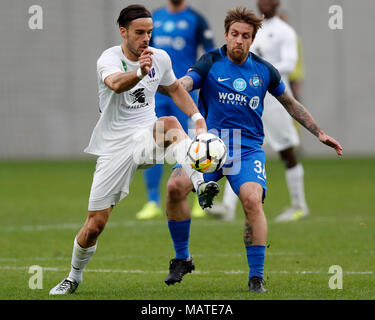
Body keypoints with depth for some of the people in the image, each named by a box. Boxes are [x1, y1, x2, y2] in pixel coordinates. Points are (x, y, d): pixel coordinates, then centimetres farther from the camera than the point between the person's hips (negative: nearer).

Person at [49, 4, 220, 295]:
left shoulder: (160, 58, 3)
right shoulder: (109, 59, -12)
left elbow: (174, 89, 23)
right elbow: (116, 84, -36)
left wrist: (197, 115, 6)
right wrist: (139, 73, -58)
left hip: (147, 138, 2)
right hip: (114, 148, -2)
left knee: (170, 124, -34)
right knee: (95, 225, -1)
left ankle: (201, 186, -50)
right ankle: (74, 277, 25)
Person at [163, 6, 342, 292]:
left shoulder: (264, 71, 8)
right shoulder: (211, 63, 0)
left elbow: (291, 103, 23)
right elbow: (183, 84, -18)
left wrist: (319, 133, 22)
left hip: (248, 147, 0)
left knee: (252, 199, -27)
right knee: (176, 186, -24)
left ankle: (256, 277, -15)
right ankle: (182, 259, -3)